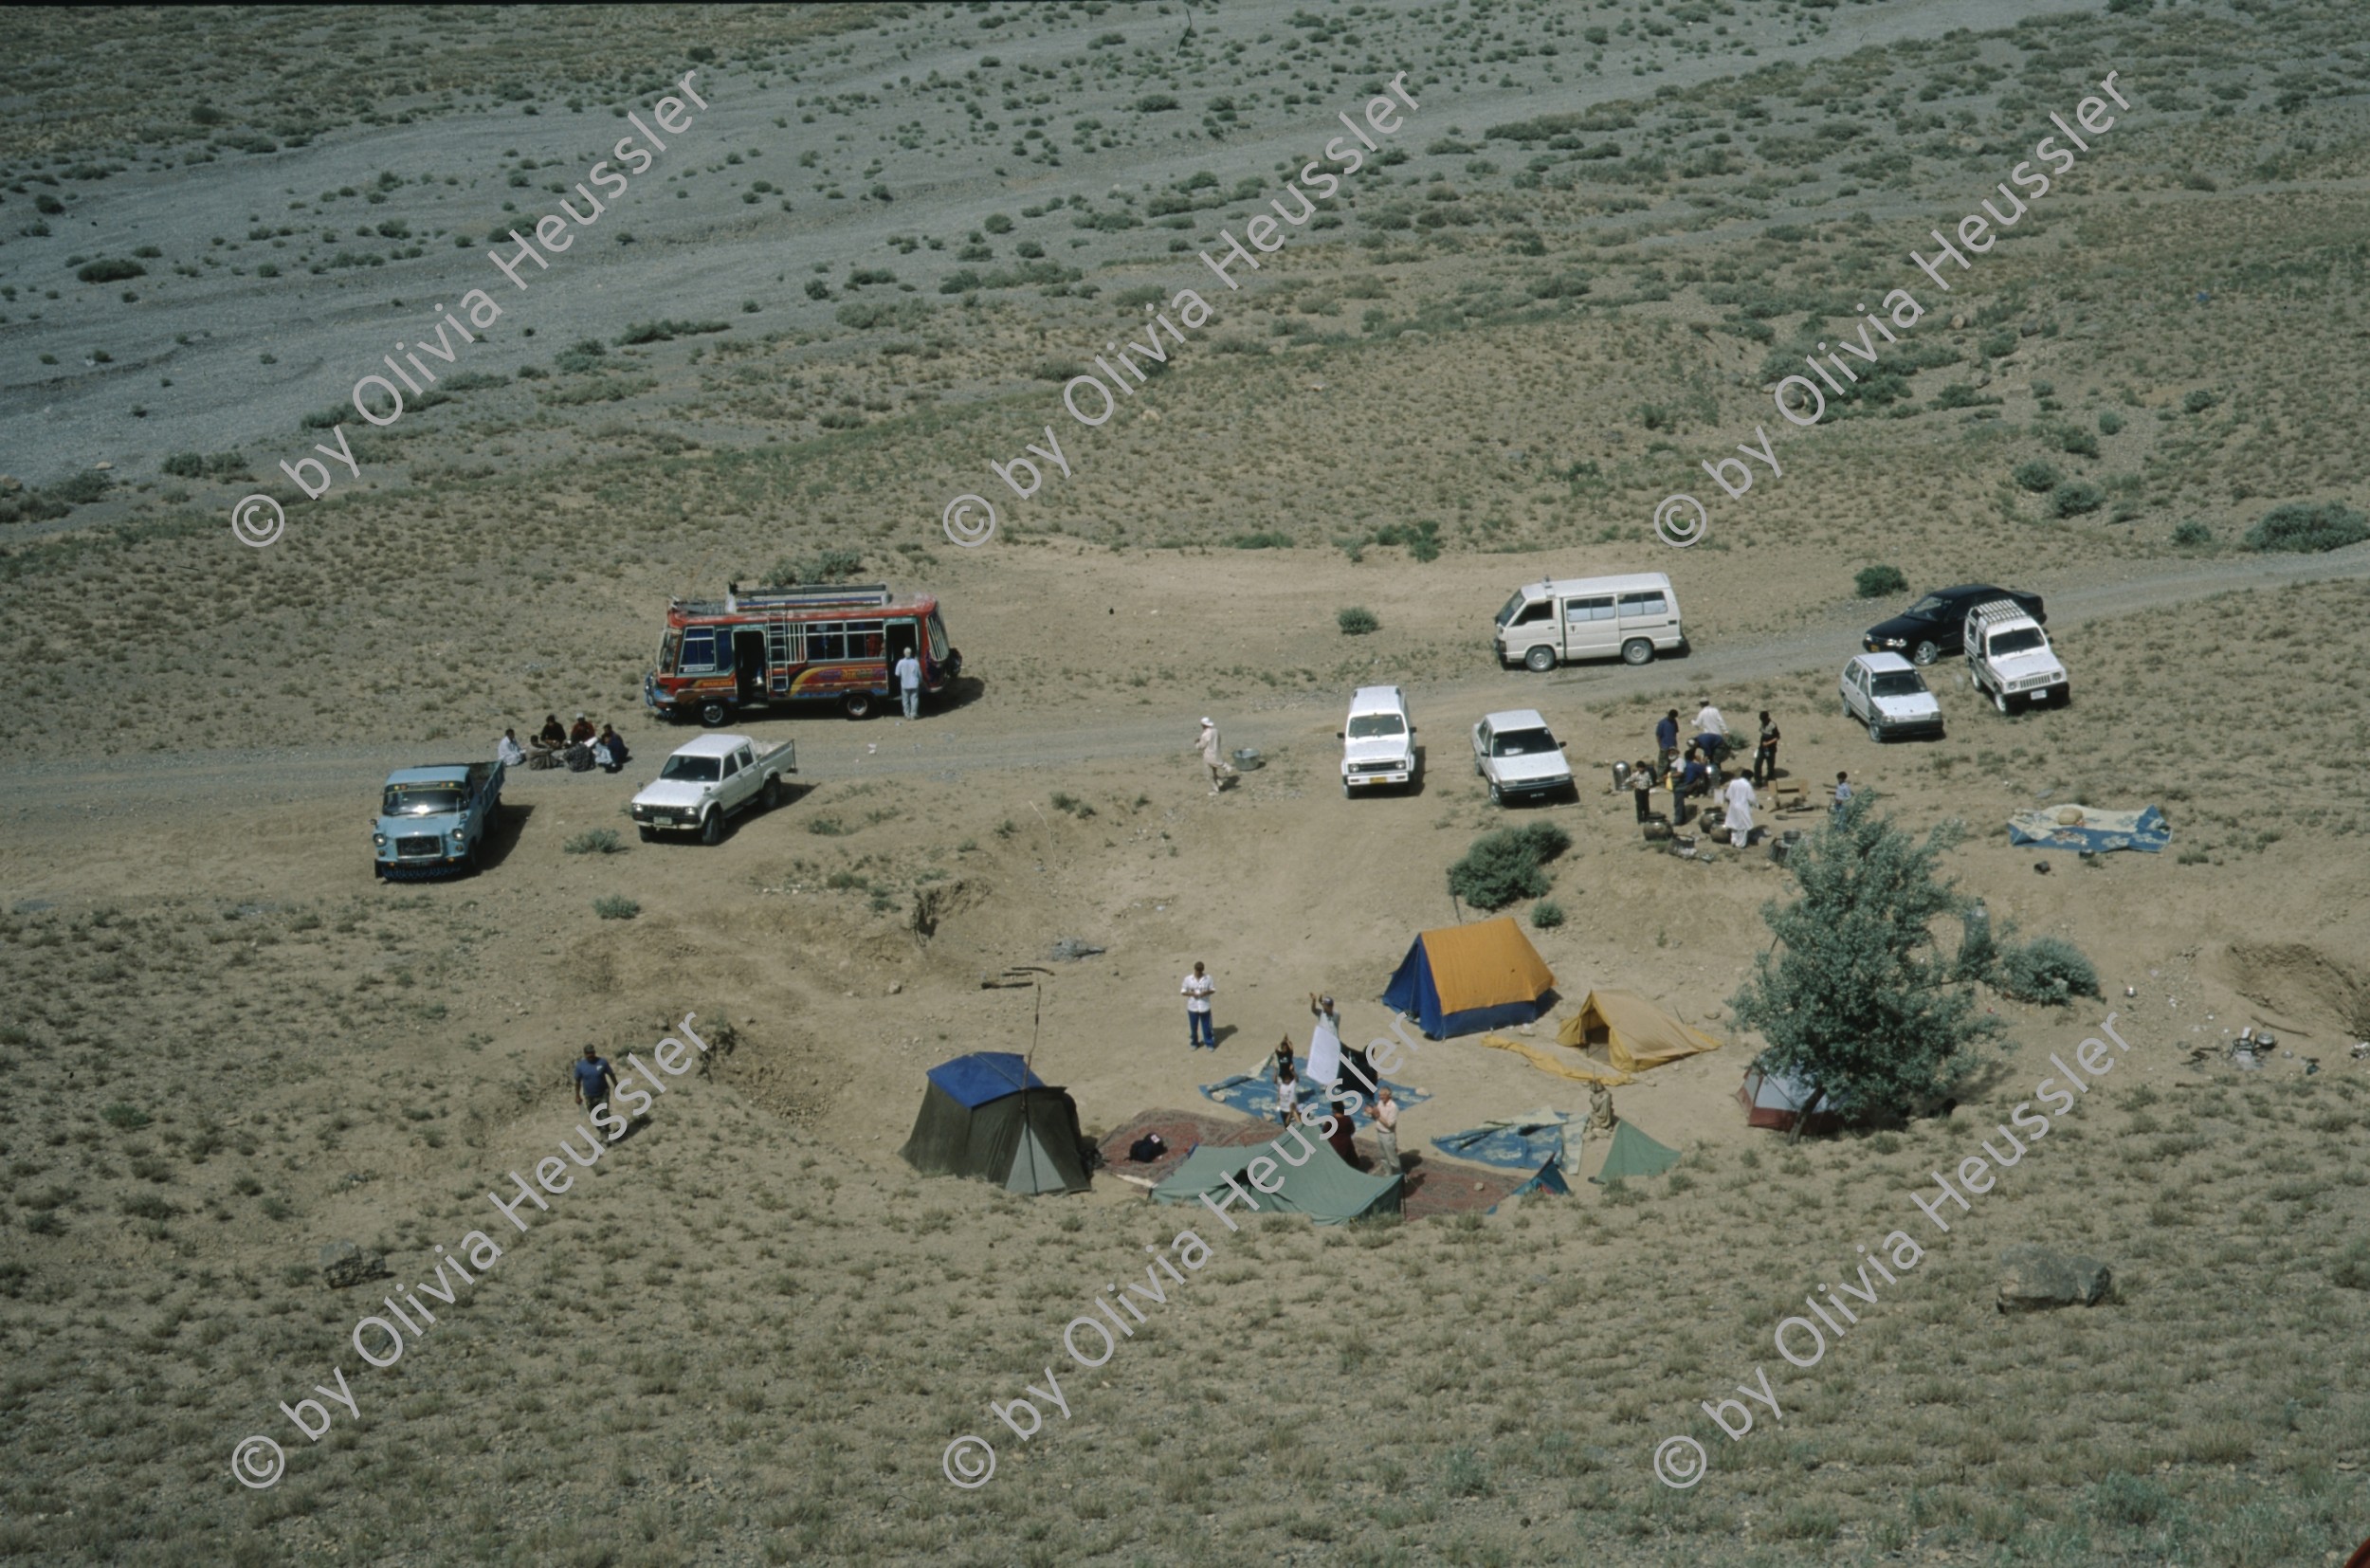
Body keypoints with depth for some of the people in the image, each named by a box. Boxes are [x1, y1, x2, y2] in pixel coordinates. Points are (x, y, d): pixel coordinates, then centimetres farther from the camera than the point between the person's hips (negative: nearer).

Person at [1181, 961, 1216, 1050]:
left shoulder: (1208, 978, -7)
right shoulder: (1188, 979, -7)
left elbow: (1212, 989, 1)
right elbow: (1183, 991, -1)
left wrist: (1206, 993, -20)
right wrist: (1191, 993, -20)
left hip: (1204, 1007, -1)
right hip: (1192, 1007, 1)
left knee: (1206, 1026, 7)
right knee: (1193, 1027, 13)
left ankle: (1209, 1043, 23)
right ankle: (1194, 1043, 31)